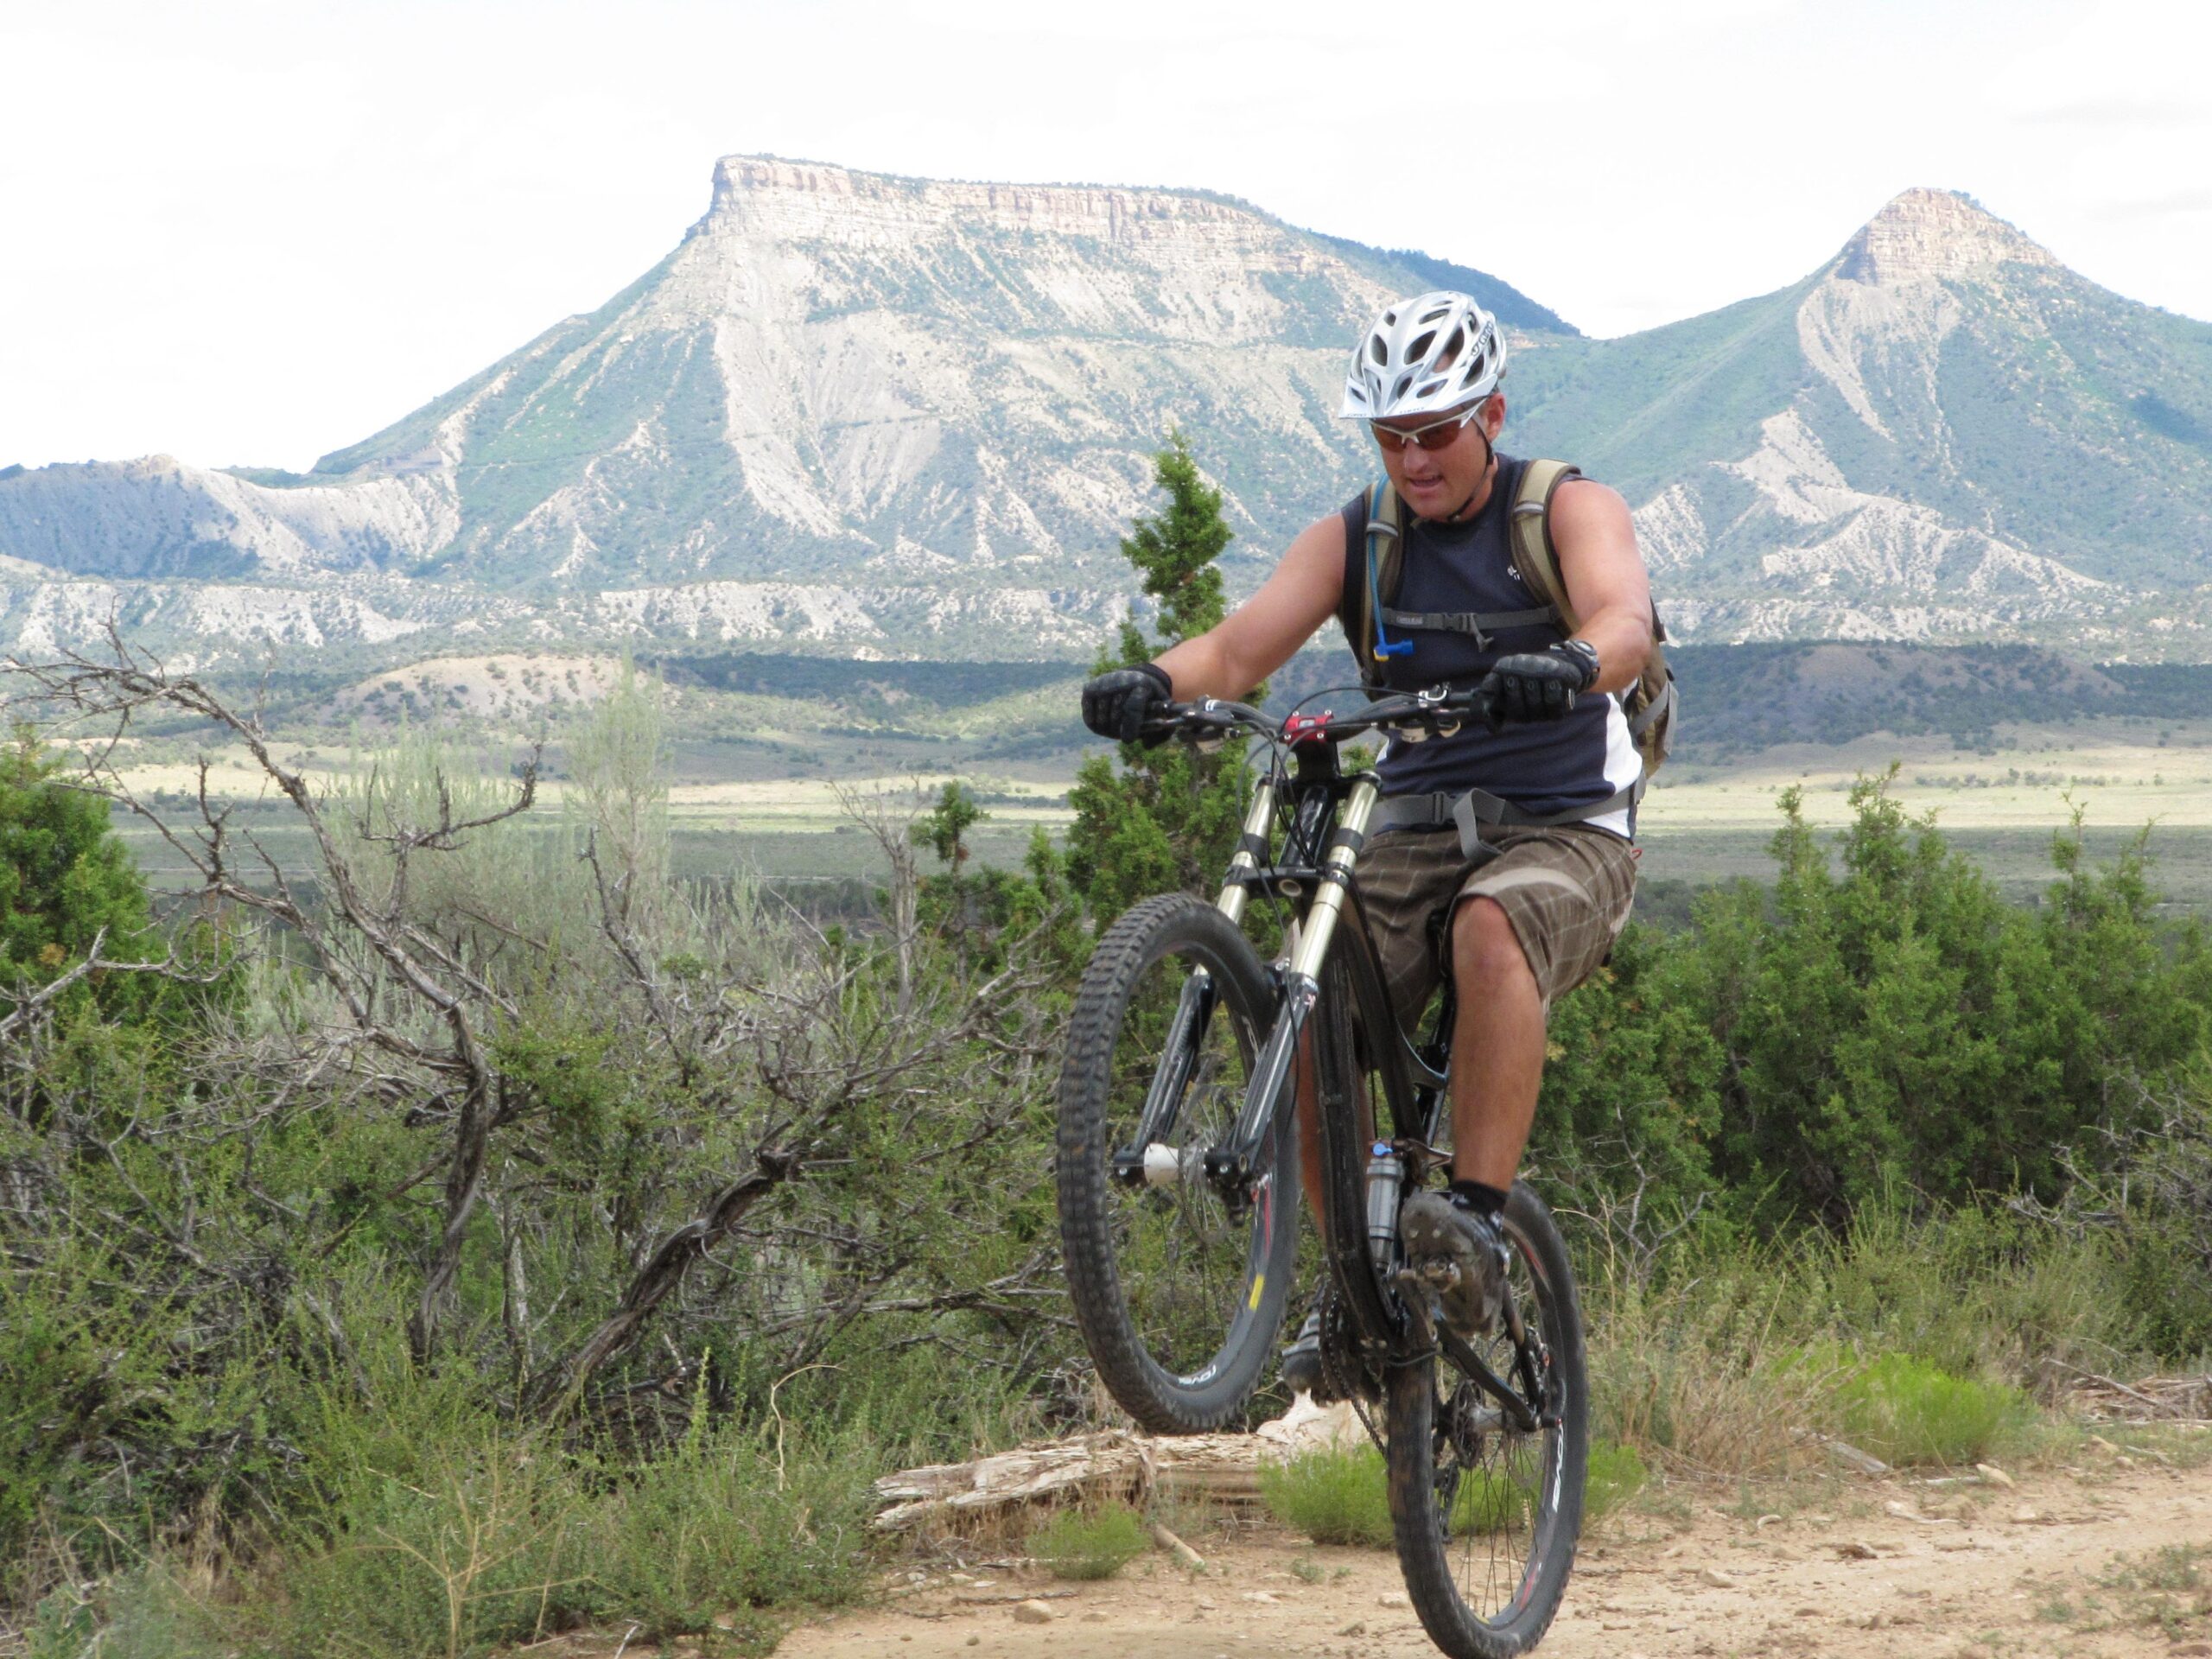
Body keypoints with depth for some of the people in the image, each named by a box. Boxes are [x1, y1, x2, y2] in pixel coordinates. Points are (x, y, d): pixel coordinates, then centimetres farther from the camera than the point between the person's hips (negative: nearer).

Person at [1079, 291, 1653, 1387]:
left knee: (1490, 930, -38)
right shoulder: (1355, 537, 6)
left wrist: (1570, 666, -48)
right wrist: (1156, 681, -31)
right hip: (1412, 833, 4)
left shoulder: (1570, 509, -3)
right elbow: (1243, 645, -8)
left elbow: (1626, 623, -24)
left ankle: (1477, 1223, -37)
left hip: (1565, 832, -4)